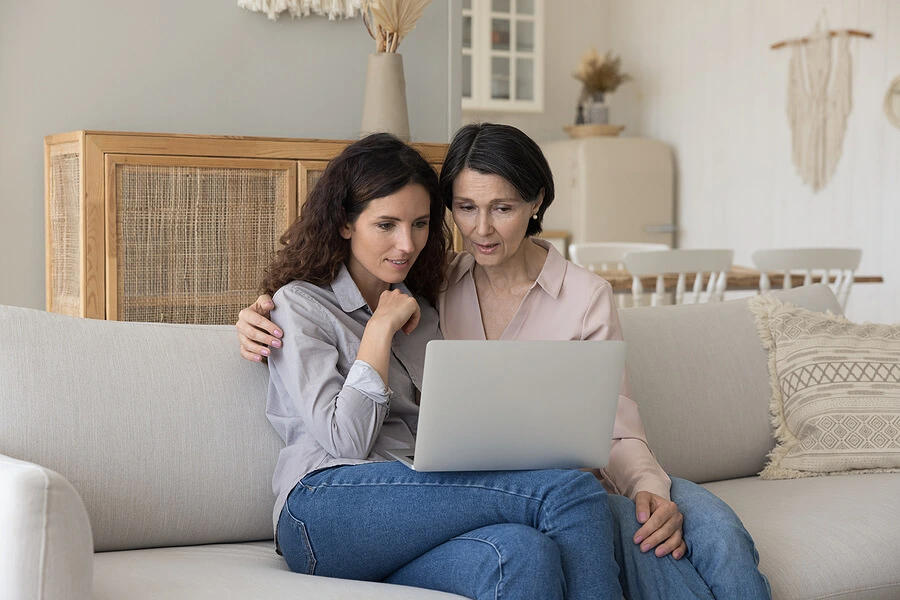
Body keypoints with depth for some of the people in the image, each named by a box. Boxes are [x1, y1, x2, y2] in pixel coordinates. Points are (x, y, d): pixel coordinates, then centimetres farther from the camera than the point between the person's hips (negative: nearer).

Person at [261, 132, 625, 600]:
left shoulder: (420, 311, 27)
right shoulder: (301, 304, 7)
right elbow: (345, 440, -7)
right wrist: (381, 328, -1)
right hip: (327, 513, -5)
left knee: (524, 553, -34)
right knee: (572, 492, -26)